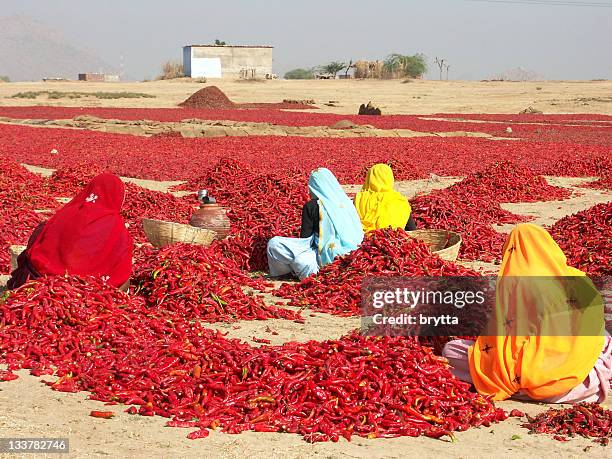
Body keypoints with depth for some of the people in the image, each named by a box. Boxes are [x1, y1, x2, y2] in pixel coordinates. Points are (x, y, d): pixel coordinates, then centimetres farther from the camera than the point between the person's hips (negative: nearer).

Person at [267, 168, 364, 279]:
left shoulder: (311, 206, -9)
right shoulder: (346, 202, 5)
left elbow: (305, 236, -5)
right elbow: (359, 234, 10)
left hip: (326, 256, -7)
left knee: (273, 244, -8)